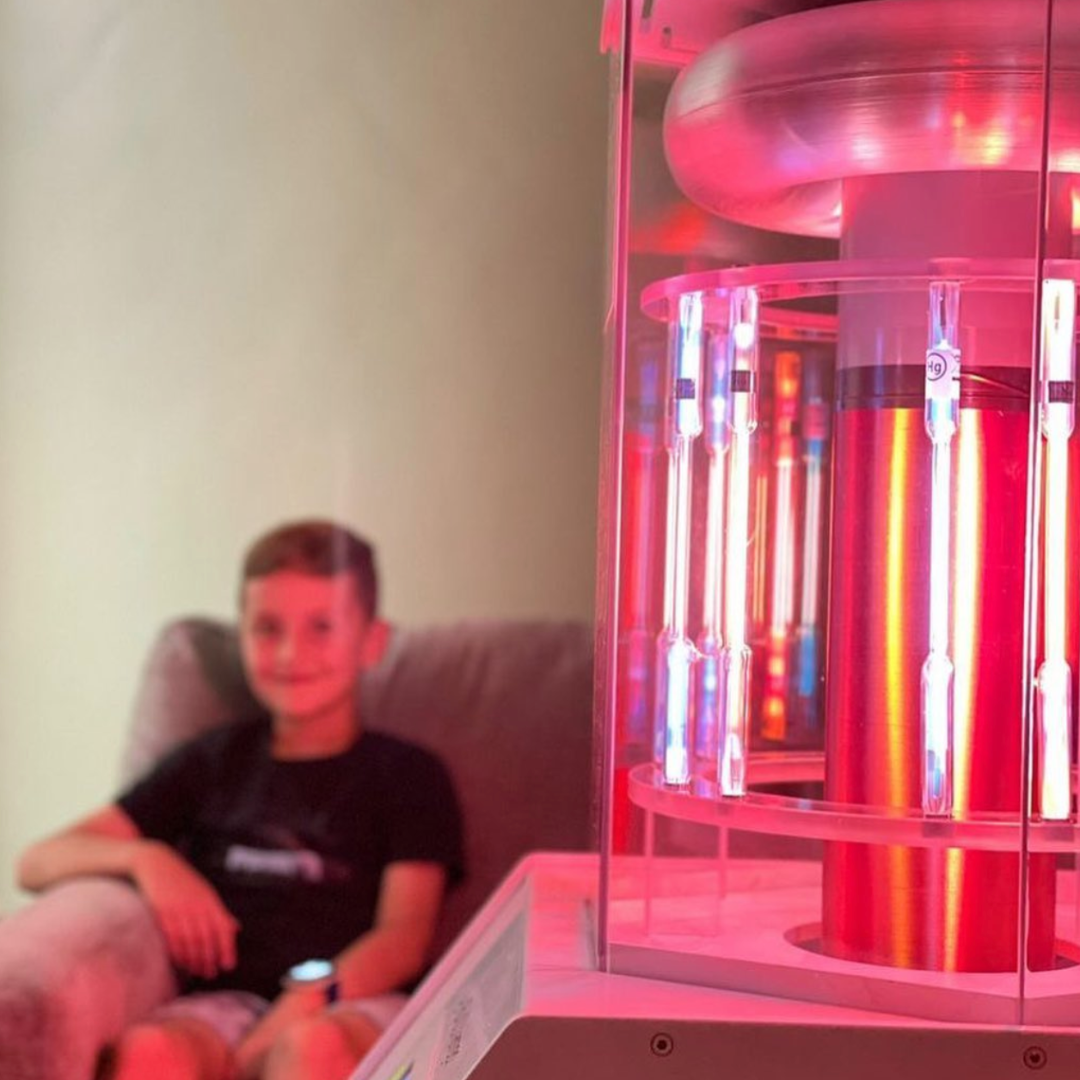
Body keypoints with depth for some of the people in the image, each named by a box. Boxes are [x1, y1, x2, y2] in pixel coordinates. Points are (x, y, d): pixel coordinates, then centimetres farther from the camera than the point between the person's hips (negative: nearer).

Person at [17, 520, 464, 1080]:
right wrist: (143, 856, -2)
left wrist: (299, 1011, -19)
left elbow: (404, 938, 1)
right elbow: (38, 861, 21)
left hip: (353, 1005, -2)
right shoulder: (215, 761, 23)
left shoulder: (409, 775, 15)